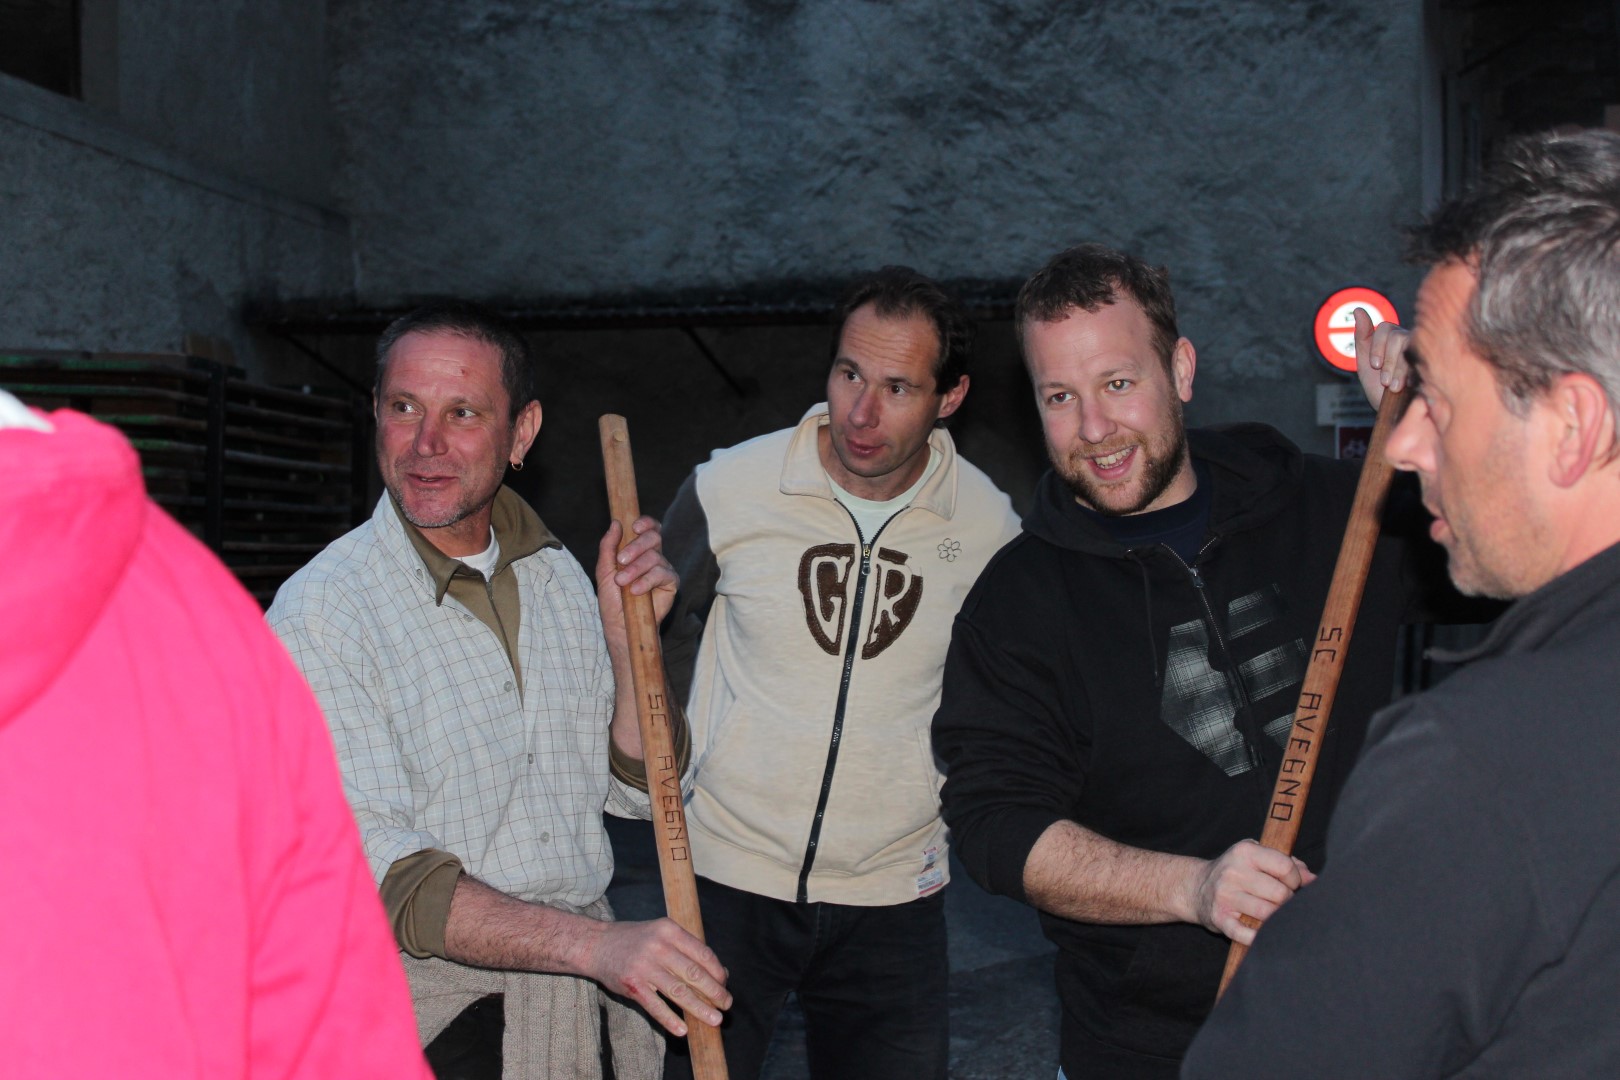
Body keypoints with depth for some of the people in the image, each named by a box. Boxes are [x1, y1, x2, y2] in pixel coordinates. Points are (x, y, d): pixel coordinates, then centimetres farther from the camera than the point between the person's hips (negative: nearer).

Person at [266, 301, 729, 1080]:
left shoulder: (556, 574, 7)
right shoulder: (319, 614, -12)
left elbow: (636, 789, 10)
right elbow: (375, 871, -21)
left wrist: (626, 634, -6)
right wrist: (595, 944, -30)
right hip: (431, 1011, -3)